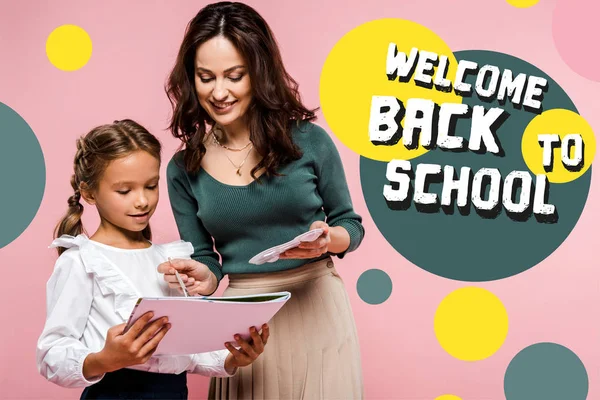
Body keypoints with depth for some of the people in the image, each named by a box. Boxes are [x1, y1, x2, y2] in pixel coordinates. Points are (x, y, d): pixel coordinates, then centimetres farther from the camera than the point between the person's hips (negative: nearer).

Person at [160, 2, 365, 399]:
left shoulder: (308, 140, -7)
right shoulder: (184, 169, -2)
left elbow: (351, 225, 4)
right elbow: (205, 260, 4)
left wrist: (328, 240, -17)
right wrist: (203, 279, -17)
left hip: (316, 309, -1)